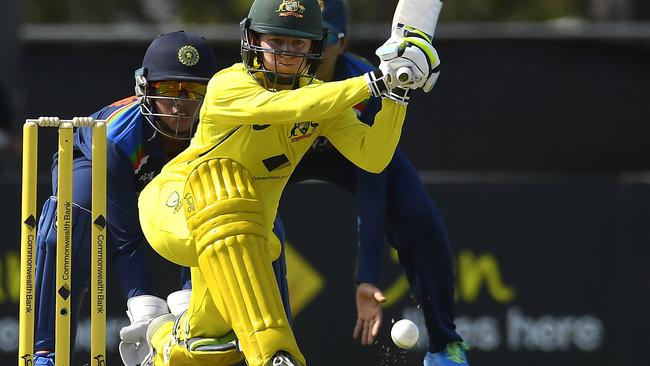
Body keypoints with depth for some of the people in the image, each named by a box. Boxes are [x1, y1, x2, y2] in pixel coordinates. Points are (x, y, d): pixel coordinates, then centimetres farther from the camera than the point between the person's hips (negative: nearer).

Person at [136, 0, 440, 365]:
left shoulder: (320, 96, -4)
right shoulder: (228, 86, -22)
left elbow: (372, 157, -16)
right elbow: (288, 106, -41)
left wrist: (397, 95, -29)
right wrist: (373, 82, -45)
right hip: (172, 208, -7)